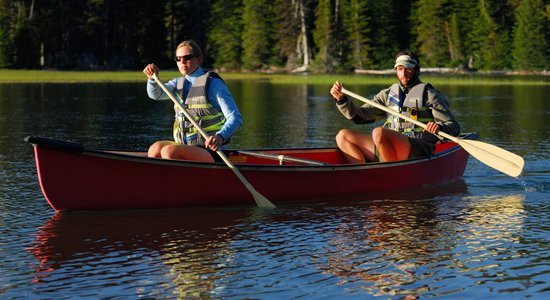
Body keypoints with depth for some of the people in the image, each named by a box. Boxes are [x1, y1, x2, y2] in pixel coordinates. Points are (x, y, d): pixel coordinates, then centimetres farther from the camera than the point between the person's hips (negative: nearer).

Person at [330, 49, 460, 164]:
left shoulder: (429, 94, 6)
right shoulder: (388, 94, 22)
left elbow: (454, 127, 1)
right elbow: (359, 116, 19)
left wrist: (440, 128, -22)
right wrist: (341, 99, 3)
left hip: (417, 151, -7)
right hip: (388, 150, 7)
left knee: (379, 132, -33)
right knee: (343, 136, -4)